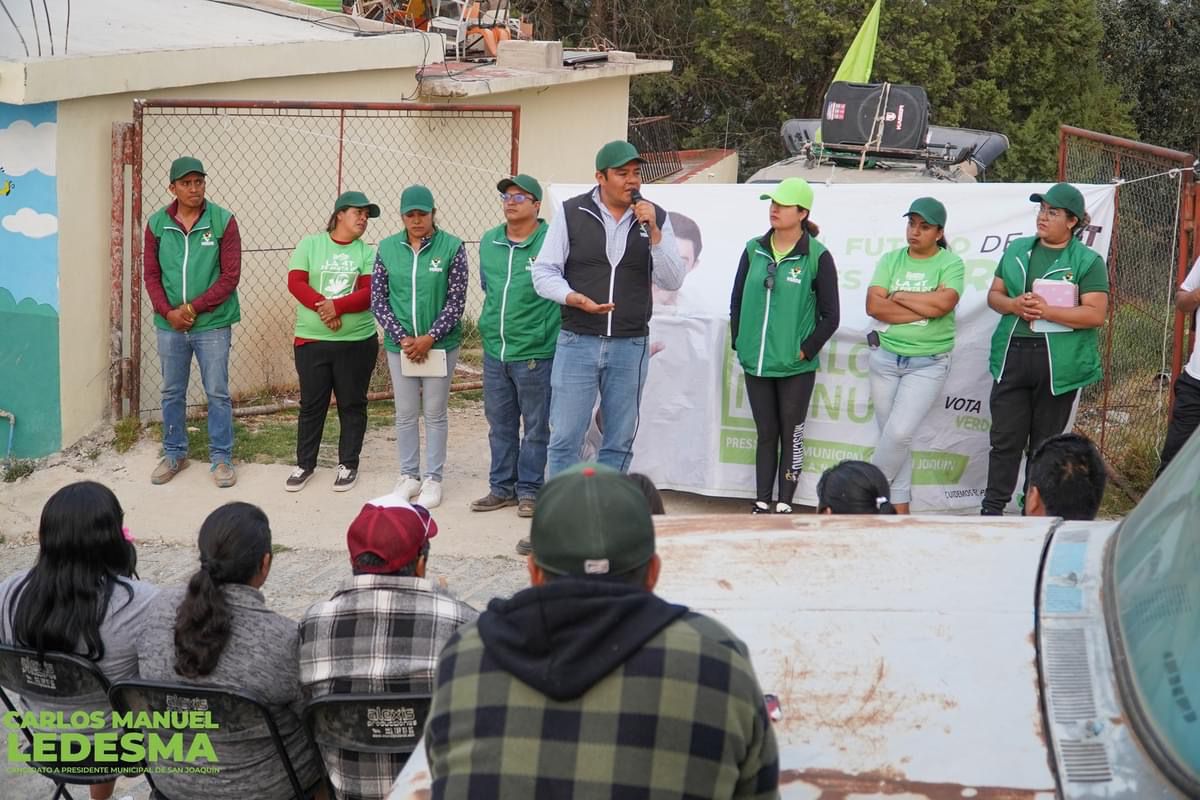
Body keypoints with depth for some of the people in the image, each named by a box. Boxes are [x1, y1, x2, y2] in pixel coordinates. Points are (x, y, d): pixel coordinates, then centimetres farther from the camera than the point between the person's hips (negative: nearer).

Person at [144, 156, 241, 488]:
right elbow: (151, 274, 4)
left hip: (212, 324, -3)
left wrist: (194, 308, -13)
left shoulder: (223, 221, -7)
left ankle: (221, 458, 14)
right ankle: (174, 454, 27)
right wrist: (168, 312, -10)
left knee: (217, 394, 3)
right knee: (172, 393, 13)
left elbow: (230, 275, -8)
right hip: (170, 325, 3)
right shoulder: (157, 224, 1)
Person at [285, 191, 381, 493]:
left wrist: (337, 306, -21)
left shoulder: (367, 252, 3)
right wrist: (322, 307, -20)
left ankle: (348, 464, 18)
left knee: (352, 404, 7)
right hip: (311, 340, 0)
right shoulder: (310, 244, 3)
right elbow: (295, 282, -6)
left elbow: (369, 293, -8)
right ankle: (304, 464, 19)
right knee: (311, 404, 8)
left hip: (357, 341, 0)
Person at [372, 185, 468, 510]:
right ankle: (409, 476, 21)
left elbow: (456, 301, -7)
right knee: (405, 414, 9)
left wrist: (429, 339, -13)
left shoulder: (451, 247, -6)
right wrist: (402, 338, -8)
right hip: (400, 345, 2)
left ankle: (433, 480, 14)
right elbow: (378, 299, 2)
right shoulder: (387, 249, 2)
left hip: (440, 344, -2)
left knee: (435, 413, 5)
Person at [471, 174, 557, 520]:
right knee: (500, 424, 14)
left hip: (535, 353, -6)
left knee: (536, 427, 5)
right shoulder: (488, 242, 8)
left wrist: (546, 329, -4)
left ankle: (529, 489, 15)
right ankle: (502, 486, 25)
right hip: (494, 350, 6)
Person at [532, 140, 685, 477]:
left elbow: (672, 281, -1)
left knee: (619, 442, 9)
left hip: (630, 347, 2)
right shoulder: (571, 213, 0)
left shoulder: (655, 218, 5)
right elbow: (544, 272, 2)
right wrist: (577, 300, -16)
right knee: (566, 438, -1)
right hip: (577, 343, -2)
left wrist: (653, 231, -12)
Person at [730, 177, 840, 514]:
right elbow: (737, 301, 12)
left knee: (791, 436, 5)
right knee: (766, 435, 10)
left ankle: (784, 505, 12)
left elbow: (830, 316, -5)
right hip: (756, 363, 4)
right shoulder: (754, 250, 5)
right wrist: (740, 343, 4)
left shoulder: (818, 257, -8)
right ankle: (762, 504, 16)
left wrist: (805, 350, -9)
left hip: (796, 367, -4)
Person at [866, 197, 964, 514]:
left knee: (899, 434, -14)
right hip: (885, 358, 4)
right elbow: (874, 305, -8)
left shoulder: (950, 263, -4)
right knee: (891, 436, 7)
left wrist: (898, 297, -11)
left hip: (928, 364, -4)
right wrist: (925, 308, -14)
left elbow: (943, 303, -22)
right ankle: (899, 506, 17)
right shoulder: (891, 260, 4)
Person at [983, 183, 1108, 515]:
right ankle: (992, 509, 7)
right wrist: (1014, 305, -7)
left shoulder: (1088, 261, -3)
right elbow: (994, 294, 15)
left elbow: (1095, 314, -10)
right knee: (1005, 438, 2)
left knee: (1044, 444, 7)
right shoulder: (1017, 250, 12)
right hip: (1012, 355, 3)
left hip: (1058, 361, -3)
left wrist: (1047, 311, -18)